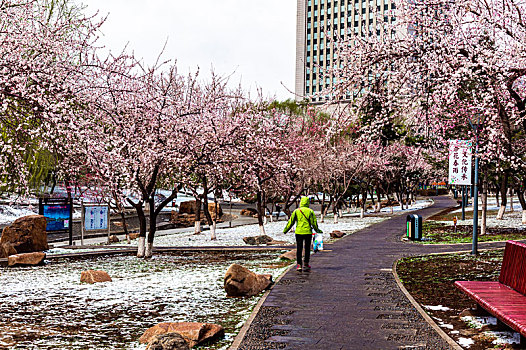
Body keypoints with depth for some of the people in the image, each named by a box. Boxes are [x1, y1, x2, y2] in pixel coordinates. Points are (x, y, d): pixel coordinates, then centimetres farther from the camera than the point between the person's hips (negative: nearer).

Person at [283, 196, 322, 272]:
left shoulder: (296, 211, -1)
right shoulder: (310, 211, -3)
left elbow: (291, 222, 1)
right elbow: (314, 222, -1)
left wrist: (285, 230, 12)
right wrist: (317, 230, 14)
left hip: (299, 232, 0)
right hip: (308, 232, 0)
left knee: (299, 249, 7)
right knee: (307, 249, 9)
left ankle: (299, 265, 4)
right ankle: (306, 265, 11)